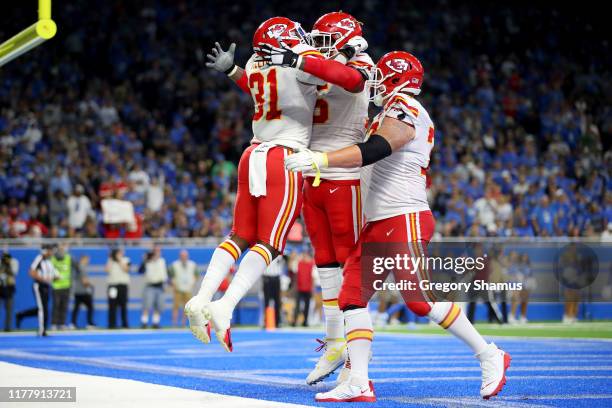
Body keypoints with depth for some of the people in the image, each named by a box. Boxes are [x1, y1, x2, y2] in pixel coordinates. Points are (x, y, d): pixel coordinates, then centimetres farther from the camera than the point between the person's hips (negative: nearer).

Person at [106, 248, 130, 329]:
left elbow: (126, 269, -9)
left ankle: (124, 324, 3)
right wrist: (110, 260, -1)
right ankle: (112, 324, -1)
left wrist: (120, 260, -8)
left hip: (123, 284, -1)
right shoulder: (110, 261, 12)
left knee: (123, 305, -2)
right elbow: (107, 270, -1)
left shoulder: (125, 260, 7)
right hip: (112, 284, 1)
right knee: (112, 305, -3)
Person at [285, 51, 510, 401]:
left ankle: (489, 356, 2)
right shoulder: (394, 112, 21)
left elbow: (373, 151, -24)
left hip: (404, 220, -10)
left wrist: (319, 159, -31)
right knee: (353, 298, 0)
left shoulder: (403, 108, -10)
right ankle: (359, 383, -4)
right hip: (377, 224, 10)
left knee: (422, 301, -11)